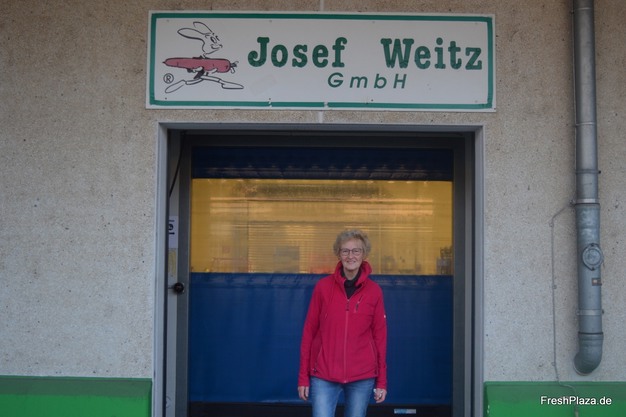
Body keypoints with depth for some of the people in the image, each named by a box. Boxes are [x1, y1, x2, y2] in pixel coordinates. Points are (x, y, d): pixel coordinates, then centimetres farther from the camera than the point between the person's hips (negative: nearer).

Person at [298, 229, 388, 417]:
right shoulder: (323, 286, 0)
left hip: (362, 376, 1)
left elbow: (380, 336, 4)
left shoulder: (374, 291, 1)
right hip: (324, 375, -1)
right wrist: (303, 377, 1)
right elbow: (309, 331, 2)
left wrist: (382, 381, 3)